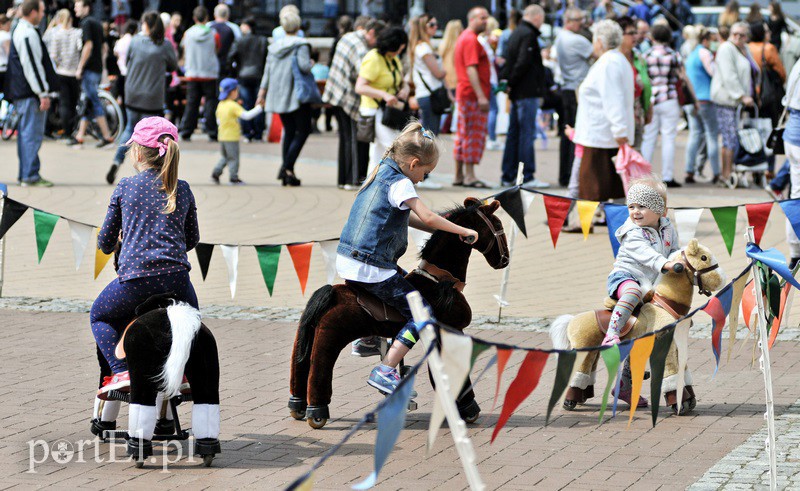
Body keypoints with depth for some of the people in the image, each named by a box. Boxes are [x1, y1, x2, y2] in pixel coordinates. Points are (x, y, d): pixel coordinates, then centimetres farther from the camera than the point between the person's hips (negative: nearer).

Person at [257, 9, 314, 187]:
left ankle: (287, 173, 6)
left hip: (279, 96, 6)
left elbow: (267, 72, 10)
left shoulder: (274, 47, 10)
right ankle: (287, 167, -16)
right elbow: (304, 65, -22)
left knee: (289, 132, 13)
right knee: (303, 131, 0)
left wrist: (262, 94, 15)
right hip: (297, 96, -6)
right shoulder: (301, 45, -8)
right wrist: (311, 64, 1)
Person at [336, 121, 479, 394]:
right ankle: (386, 371, -15)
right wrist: (463, 232, -9)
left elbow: (408, 219, 24)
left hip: (346, 260, 9)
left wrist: (443, 230, 18)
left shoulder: (381, 174, 16)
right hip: (371, 269, -9)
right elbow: (428, 217, -21)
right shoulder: (400, 184, -13)